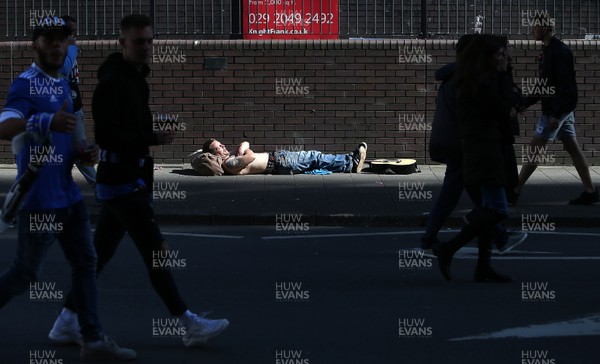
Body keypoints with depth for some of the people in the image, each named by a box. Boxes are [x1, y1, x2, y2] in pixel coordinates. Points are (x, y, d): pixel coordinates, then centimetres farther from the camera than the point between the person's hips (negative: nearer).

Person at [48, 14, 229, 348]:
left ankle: (67, 322, 16)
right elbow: (106, 135, -21)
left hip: (132, 179, 10)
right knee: (155, 252, -8)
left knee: (100, 255, 11)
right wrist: (153, 139, -23)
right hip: (121, 181, -10)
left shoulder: (137, 80, 16)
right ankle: (189, 325, -6)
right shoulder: (112, 82, -14)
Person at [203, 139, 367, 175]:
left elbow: (246, 144, 17)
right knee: (315, 158, -4)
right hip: (279, 164, -10)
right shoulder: (230, 165, -22)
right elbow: (251, 157, -32)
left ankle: (350, 162, 18)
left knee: (314, 157, 10)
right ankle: (351, 164, 8)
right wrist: (245, 152, -10)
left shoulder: (230, 157, 9)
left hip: (274, 157, 10)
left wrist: (241, 149, -5)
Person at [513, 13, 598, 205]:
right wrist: (524, 103, 16)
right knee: (573, 149, 9)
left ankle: (515, 191, -1)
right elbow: (544, 85, 20)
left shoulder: (559, 51, -17)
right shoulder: (548, 50, 13)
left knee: (534, 149, -5)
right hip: (563, 109, 10)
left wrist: (555, 115, -25)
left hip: (558, 109, -10)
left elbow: (565, 85, -22)